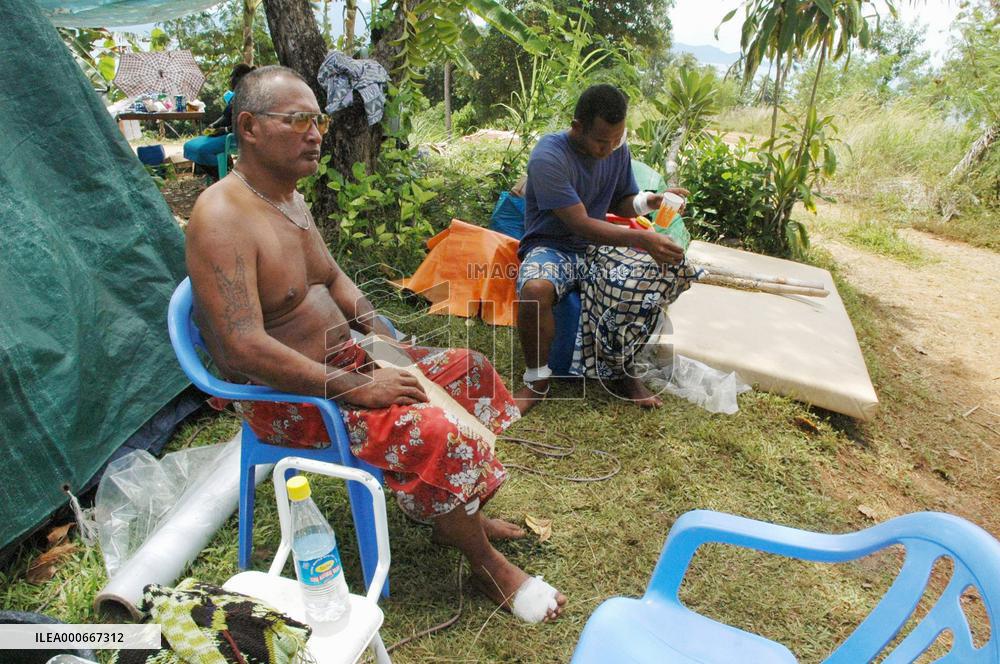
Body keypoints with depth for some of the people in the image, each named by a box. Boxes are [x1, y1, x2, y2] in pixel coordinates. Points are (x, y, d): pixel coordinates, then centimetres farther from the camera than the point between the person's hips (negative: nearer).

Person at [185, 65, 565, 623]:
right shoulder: (222, 218, -23)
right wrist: (356, 388, -28)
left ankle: (457, 516, 18)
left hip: (344, 359, 10)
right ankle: (488, 566, -1)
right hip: (287, 397, -10)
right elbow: (245, 348, -31)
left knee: (468, 370, 7)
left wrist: (389, 344, 3)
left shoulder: (288, 197, 8)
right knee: (433, 433, -27)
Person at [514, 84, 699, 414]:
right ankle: (537, 381, -14)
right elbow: (581, 225, -25)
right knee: (536, 288, -41)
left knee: (668, 269, -17)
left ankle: (618, 371, -3)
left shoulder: (617, 150, 1)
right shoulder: (548, 157, -20)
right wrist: (642, 239, -33)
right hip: (551, 246, -6)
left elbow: (621, 203, 13)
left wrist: (650, 201, -10)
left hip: (597, 247, 6)